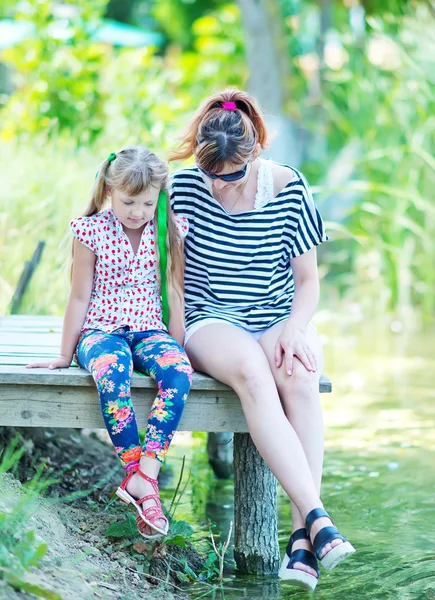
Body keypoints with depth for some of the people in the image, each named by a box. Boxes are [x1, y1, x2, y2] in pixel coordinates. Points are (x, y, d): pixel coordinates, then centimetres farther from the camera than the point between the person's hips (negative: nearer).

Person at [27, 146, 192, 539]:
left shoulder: (168, 230, 3)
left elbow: (174, 293, 7)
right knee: (112, 373, -39)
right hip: (101, 331, -2)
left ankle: (145, 475, -38)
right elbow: (80, 297, 2)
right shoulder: (92, 231, -2)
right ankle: (143, 483, -35)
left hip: (149, 331, 2)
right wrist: (65, 355, 3)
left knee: (179, 372, -34)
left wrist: (178, 348, 2)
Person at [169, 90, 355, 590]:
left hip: (279, 318, 1)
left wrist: (293, 328, -15)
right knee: (251, 371, -38)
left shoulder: (289, 188, -2)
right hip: (211, 320, -1)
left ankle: (301, 537, -38)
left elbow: (308, 280, 4)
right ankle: (317, 518, -46)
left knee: (300, 378, -35)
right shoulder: (184, 187, -4)